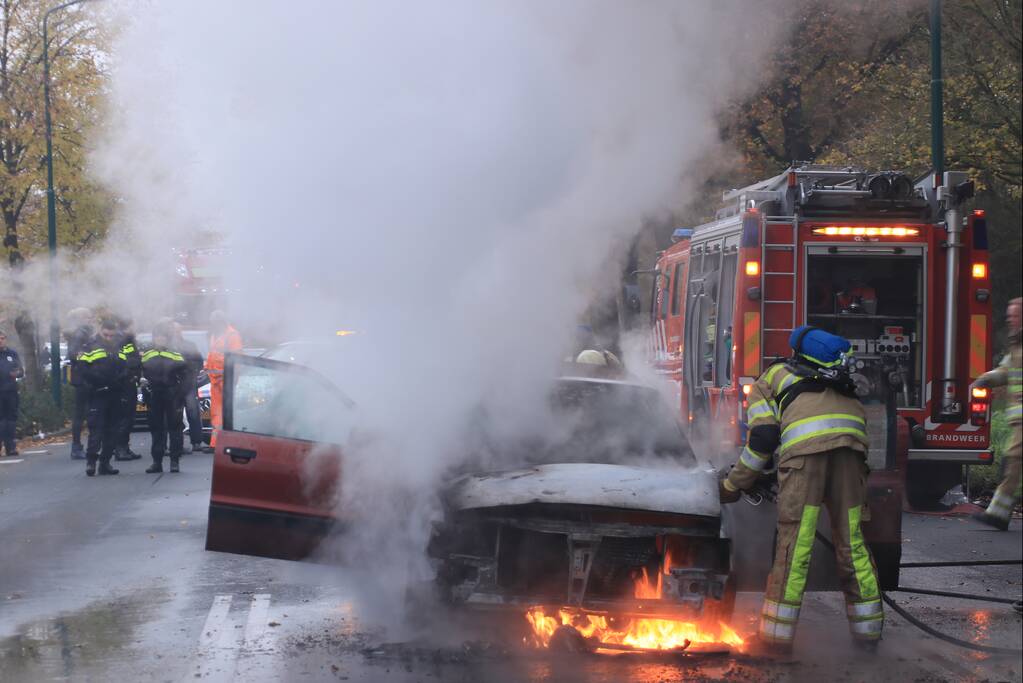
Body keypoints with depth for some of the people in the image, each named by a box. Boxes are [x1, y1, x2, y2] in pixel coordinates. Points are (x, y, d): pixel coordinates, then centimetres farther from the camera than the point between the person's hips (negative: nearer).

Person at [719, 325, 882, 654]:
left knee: (794, 541, -3)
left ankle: (777, 636, -1)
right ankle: (867, 628, 15)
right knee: (851, 539, 12)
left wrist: (733, 485, 20)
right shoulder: (821, 375, 42)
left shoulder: (765, 383, 26)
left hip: (806, 443, -4)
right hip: (851, 439, 5)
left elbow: (762, 438, 11)